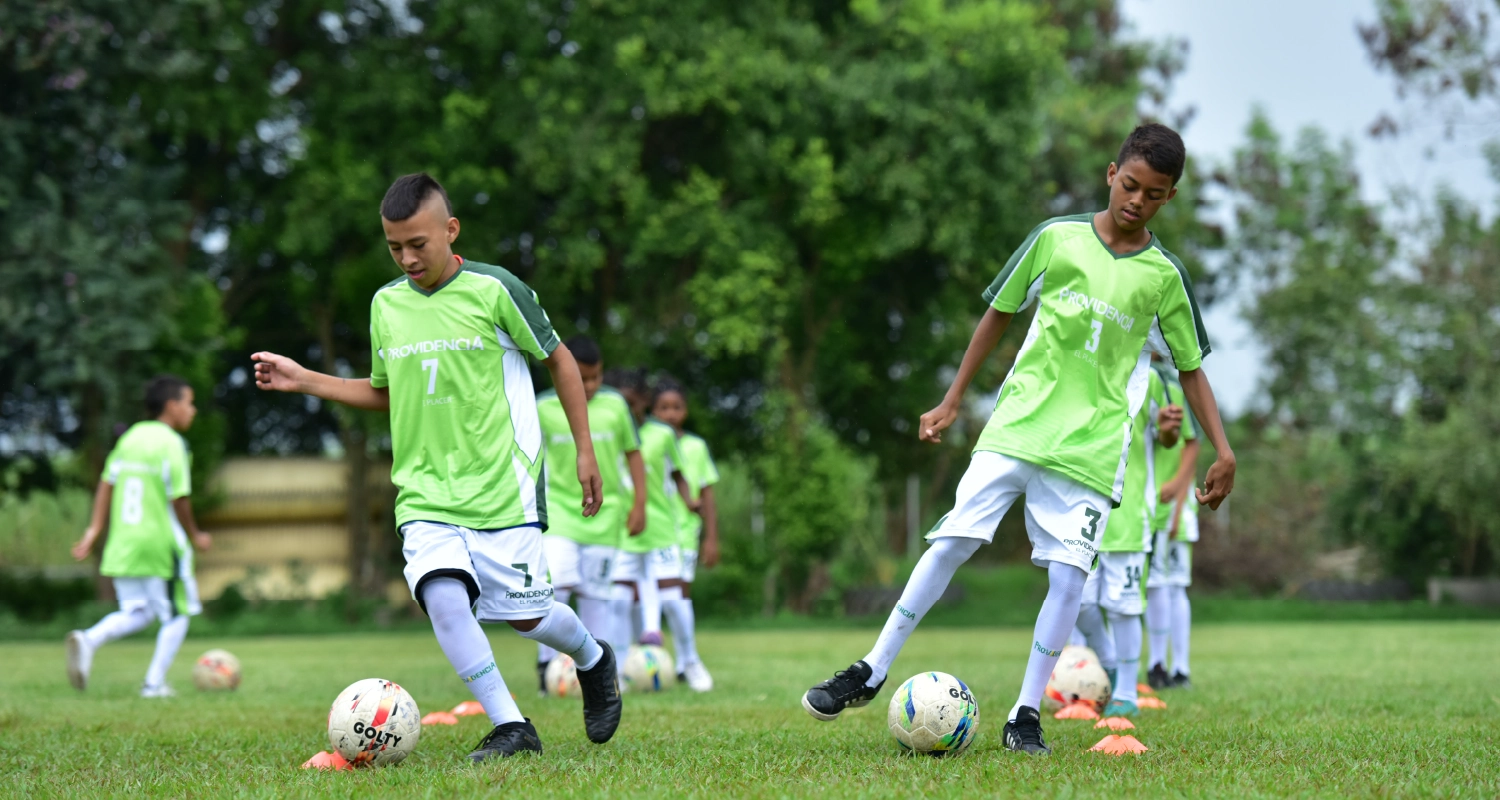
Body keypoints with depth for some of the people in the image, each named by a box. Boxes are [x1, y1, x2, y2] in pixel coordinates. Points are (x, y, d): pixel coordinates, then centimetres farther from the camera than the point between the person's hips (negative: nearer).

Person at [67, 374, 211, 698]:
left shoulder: (130, 437, 8)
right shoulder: (171, 444, -13)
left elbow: (107, 483, 9)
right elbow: (179, 500, -15)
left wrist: (95, 529, 13)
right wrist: (194, 536, 1)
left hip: (122, 545, 7)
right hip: (162, 544, -7)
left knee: (137, 613, 16)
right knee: (177, 614, 10)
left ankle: (89, 639, -11)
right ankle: (155, 682, 6)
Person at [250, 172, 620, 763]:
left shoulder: (494, 290, -7)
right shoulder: (386, 304, 8)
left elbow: (558, 359, 4)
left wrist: (585, 451, 3)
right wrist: (302, 380, 12)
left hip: (502, 486, -3)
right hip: (426, 493, 3)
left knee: (523, 614, 0)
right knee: (442, 596, -21)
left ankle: (593, 660, 35)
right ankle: (511, 728, -11)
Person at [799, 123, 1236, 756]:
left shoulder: (1163, 277, 2)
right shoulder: (1057, 238, 1)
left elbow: (1191, 368, 11)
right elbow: (998, 313, 11)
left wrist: (1223, 452, 3)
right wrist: (952, 402, 12)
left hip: (1090, 449, 0)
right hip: (1016, 425, 0)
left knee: (1068, 574, -10)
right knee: (950, 543, -7)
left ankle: (1025, 717, 1)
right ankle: (871, 673, 3)